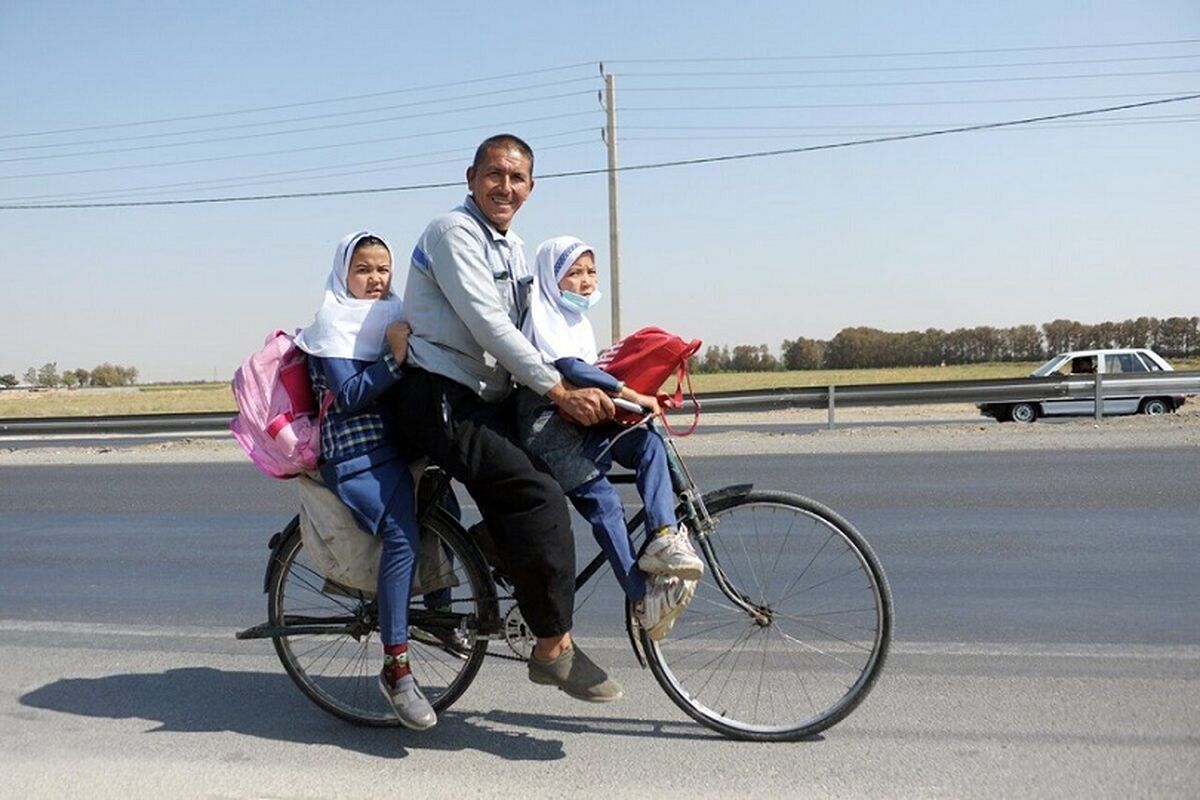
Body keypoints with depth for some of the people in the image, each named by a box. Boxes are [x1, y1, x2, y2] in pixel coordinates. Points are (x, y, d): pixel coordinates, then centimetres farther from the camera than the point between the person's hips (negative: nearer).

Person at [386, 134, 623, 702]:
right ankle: (554, 646, -13)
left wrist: (588, 385, 8)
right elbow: (489, 327, -21)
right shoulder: (454, 233, -11)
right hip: (439, 399, -10)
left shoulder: (513, 247, 18)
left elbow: (523, 330, 19)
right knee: (538, 497, -21)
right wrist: (559, 392, -23)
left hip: (487, 398, 10)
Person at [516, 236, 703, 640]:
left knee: (648, 442, -17)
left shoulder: (580, 322, 18)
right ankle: (643, 600, -18)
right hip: (549, 428, -8)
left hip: (583, 424, 8)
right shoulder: (543, 317, -9)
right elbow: (568, 367, -24)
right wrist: (630, 394, -30)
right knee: (603, 503, -20)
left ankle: (665, 538, -26)